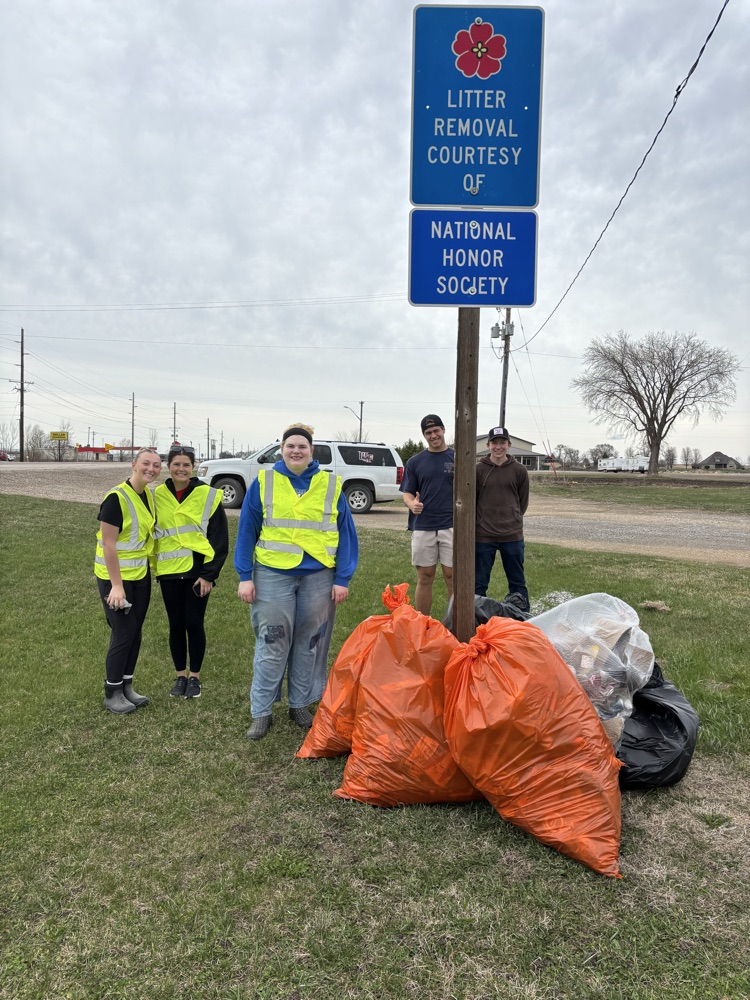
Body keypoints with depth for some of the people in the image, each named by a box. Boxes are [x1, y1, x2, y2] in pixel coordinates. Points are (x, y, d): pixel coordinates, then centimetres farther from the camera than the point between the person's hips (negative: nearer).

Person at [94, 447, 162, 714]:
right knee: (124, 632, -2)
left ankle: (126, 687, 26)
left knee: (135, 631, 12)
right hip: (116, 576, -7)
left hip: (141, 574, 7)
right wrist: (116, 585, -21)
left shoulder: (149, 496, 4)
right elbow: (108, 543, -20)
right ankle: (112, 694, 14)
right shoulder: (117, 497, -18)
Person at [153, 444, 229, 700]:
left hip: (197, 571, -2)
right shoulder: (157, 496, 3)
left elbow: (220, 538, -6)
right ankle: (180, 676, 25)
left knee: (194, 623, 2)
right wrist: (154, 568, 6)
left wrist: (209, 574, -10)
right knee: (176, 624, 10)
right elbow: (151, 533, 12)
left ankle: (195, 677, 19)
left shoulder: (208, 495, -6)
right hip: (169, 573, 3)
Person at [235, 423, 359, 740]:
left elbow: (346, 534, 4)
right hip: (273, 575, -1)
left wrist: (342, 579, -2)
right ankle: (261, 712, 15)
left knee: (310, 644, 10)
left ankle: (300, 705, 26)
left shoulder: (331, 486, 3)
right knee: (271, 645, 1)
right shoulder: (263, 482, 1)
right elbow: (246, 531, 2)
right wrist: (245, 577, -3)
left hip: (319, 576, 1)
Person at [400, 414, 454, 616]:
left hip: (451, 527, -1)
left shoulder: (457, 458, 5)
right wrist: (412, 504, -14)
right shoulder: (415, 462, 10)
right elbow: (407, 492, 9)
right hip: (422, 527, 2)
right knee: (424, 578, 8)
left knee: (452, 577, 0)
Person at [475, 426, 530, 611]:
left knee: (517, 582, 11)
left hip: (513, 535, 1)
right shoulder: (478, 469, -1)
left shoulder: (519, 470, 3)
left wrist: (514, 519, 10)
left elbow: (523, 501, 13)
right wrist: (483, 522, 7)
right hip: (483, 535, -1)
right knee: (479, 583, 6)